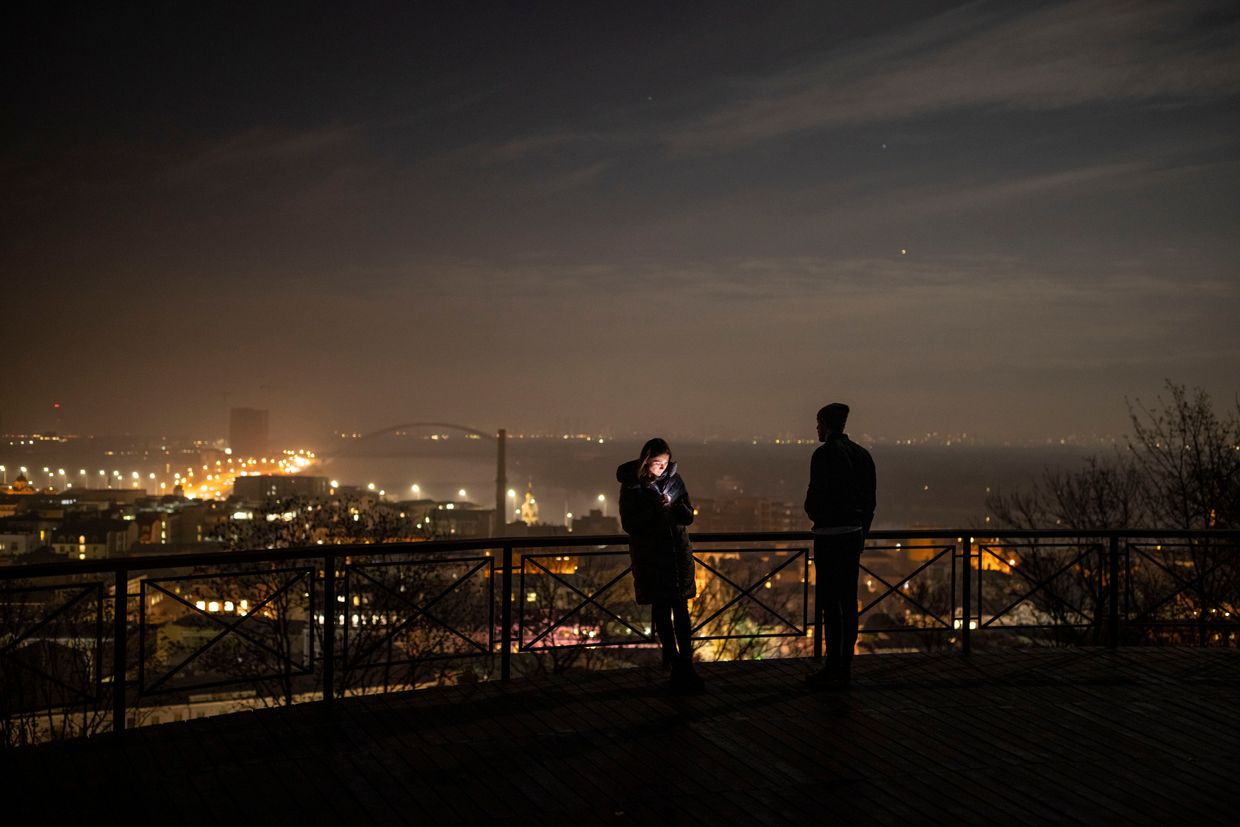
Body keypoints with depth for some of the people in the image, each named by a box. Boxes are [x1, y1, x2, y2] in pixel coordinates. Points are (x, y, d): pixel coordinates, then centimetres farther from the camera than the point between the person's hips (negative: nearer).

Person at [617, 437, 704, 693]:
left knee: (681, 608, -5)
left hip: (677, 551, 2)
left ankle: (685, 665, -8)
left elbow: (689, 517, 6)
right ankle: (673, 657, 21)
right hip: (650, 554, -2)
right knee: (661, 608, 8)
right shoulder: (631, 485, -7)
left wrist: (678, 508, -17)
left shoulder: (674, 479, 2)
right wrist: (655, 510, -21)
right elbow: (628, 524, -9)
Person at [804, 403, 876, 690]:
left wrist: (813, 512, 7)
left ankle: (833, 670, -2)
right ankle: (845, 666, 16)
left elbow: (816, 497, -16)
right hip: (854, 534, 8)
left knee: (830, 604, -4)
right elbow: (870, 500, 14)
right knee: (848, 601, 11)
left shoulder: (825, 454, -14)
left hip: (830, 536, -8)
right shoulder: (861, 454, 11)